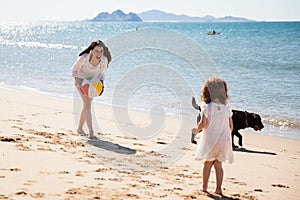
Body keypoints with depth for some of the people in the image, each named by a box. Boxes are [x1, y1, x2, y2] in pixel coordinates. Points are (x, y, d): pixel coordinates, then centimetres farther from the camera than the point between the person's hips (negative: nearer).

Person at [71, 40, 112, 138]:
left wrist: (101, 84, -18)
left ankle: (80, 128, 29)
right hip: (81, 79, -4)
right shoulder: (83, 58, -34)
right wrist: (77, 83, -24)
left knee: (87, 103, 11)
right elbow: (74, 69, -14)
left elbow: (102, 72, -3)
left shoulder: (104, 60, -25)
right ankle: (91, 131, -19)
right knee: (87, 103, -18)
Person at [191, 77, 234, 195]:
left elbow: (203, 124, -18)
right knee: (218, 164, 11)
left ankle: (204, 187, 20)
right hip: (224, 139, 3)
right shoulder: (227, 108, -1)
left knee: (207, 164, 11)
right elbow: (231, 126, 1)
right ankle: (219, 188, 8)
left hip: (210, 140, -3)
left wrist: (196, 130, 1)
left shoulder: (207, 107, -12)